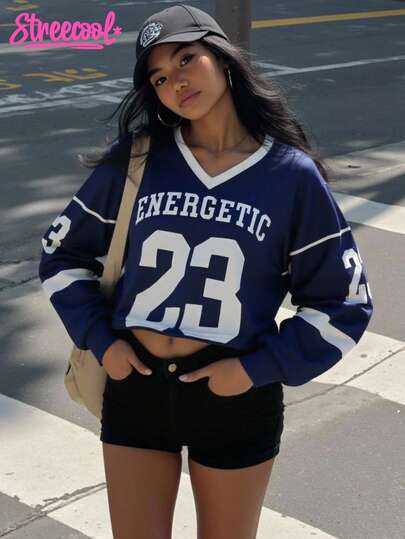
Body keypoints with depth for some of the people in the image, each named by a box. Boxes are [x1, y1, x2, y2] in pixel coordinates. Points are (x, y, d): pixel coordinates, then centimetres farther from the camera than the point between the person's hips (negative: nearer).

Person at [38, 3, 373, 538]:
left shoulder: (292, 176, -7)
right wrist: (100, 339, -2)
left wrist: (259, 368, -11)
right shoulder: (133, 162, -3)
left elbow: (342, 303, -3)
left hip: (236, 395, -1)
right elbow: (64, 252, 9)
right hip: (135, 384, 2)